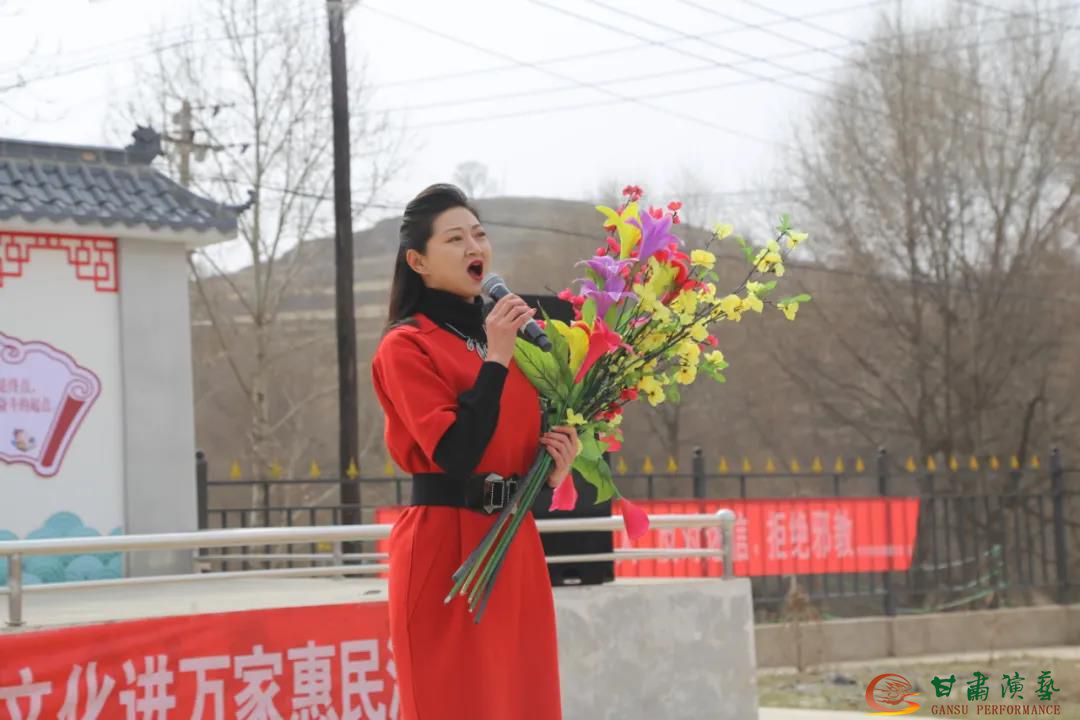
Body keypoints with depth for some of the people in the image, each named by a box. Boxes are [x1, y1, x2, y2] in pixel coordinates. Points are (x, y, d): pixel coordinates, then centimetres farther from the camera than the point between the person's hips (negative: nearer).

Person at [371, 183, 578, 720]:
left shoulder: (509, 335, 14)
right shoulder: (406, 346, -7)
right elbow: (457, 453, -19)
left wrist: (553, 469, 0)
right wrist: (495, 359, -17)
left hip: (515, 548, 7)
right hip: (445, 548, -7)